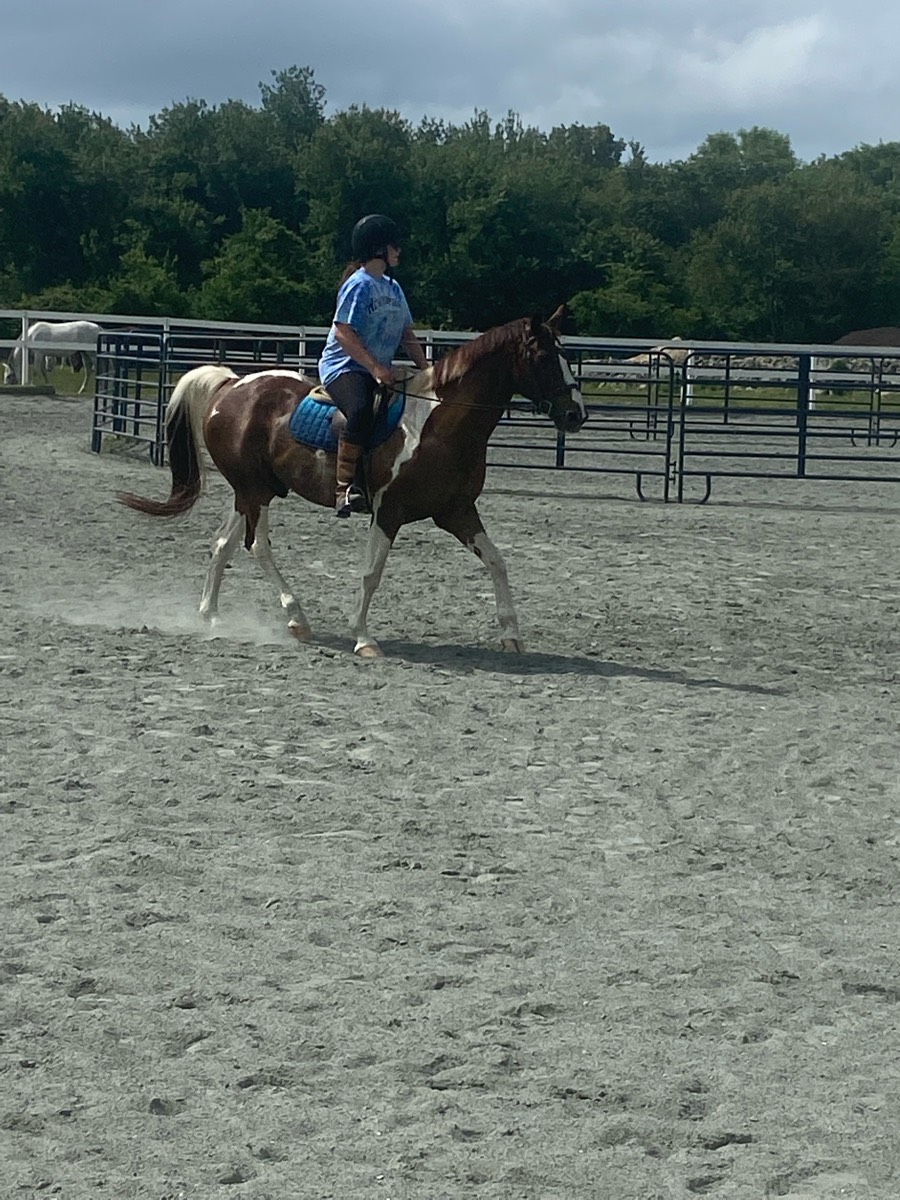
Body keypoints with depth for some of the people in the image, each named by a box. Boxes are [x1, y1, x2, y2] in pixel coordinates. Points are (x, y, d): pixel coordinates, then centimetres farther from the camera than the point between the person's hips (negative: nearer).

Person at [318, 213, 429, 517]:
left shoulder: (394, 287, 17)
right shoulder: (359, 284, -9)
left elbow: (407, 336, 21)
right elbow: (343, 333, -18)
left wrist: (427, 370, 8)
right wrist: (375, 367, -25)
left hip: (380, 372, 9)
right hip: (343, 366, -9)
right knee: (361, 410, -37)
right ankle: (345, 488, -39)